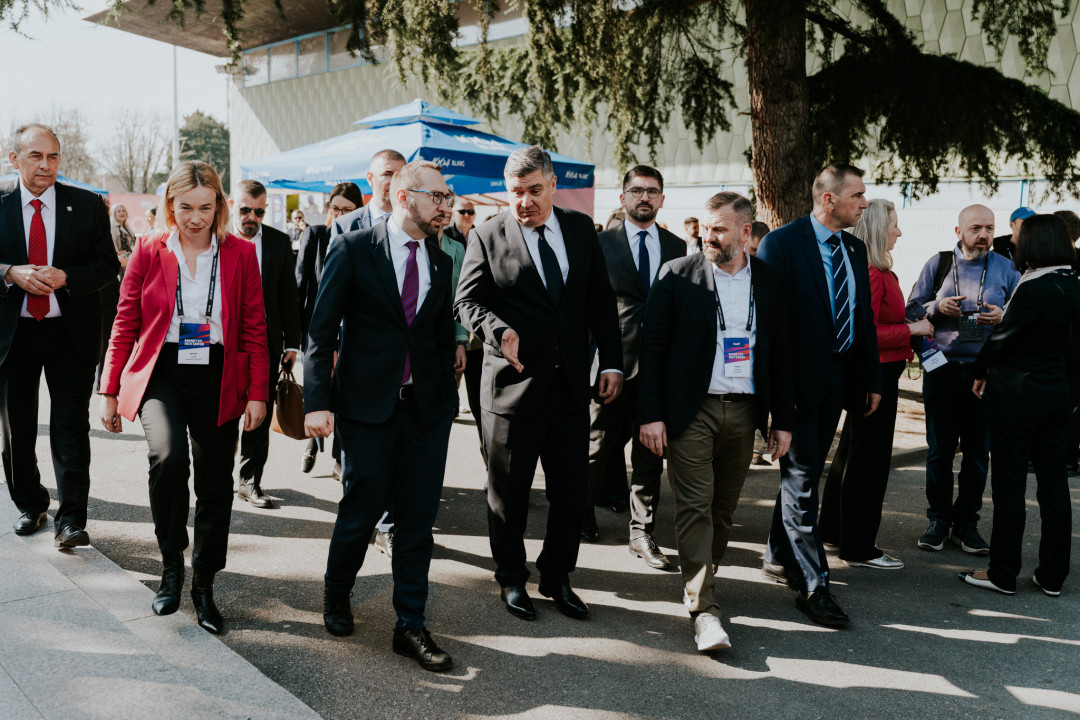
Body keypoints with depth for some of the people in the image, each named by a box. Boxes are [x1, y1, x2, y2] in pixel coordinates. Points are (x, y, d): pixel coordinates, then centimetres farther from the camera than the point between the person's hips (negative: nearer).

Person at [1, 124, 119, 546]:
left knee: (71, 428, -3)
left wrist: (64, 278, -16)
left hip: (70, 331, -1)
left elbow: (108, 266, 0)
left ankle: (70, 520, 3)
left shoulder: (88, 206, 1)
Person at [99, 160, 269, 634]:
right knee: (167, 456, -27)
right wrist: (110, 391, 3)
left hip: (218, 380, 1)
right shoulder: (148, 251, 2)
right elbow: (125, 324, 6)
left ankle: (204, 586, 23)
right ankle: (171, 563, -4)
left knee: (215, 485, 4)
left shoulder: (240, 253, 2)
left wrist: (257, 393, -3)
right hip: (160, 374, -1)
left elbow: (254, 329, 3)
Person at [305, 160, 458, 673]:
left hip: (427, 406, 4)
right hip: (367, 405, -4)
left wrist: (448, 397, 10)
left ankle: (410, 626, 19)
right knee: (361, 512, 5)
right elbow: (321, 329, -6)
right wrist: (317, 401, -12)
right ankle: (336, 596, 35)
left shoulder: (440, 261, 10)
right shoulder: (352, 249, -4)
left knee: (418, 520, 6)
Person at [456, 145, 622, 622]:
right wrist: (498, 330, -27)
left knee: (571, 490, 9)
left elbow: (601, 300, 9)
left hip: (571, 384, 3)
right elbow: (467, 301, -6)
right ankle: (511, 579, 30)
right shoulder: (487, 237, -1)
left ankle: (557, 578, 29)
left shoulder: (581, 229, 8)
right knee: (509, 492, 10)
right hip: (513, 383, -3)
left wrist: (612, 363, 2)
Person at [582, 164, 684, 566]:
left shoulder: (676, 248, 9)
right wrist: (591, 357, -5)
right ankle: (583, 515, 31)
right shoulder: (601, 244, 0)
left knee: (651, 453, 8)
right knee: (597, 448, 8)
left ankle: (642, 533, 20)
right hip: (613, 362, -3)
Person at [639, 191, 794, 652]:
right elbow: (653, 347, -4)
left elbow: (779, 352, 11)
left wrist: (783, 419, 8)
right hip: (691, 411, -3)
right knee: (695, 507, -6)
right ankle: (704, 609, -2)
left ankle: (701, 581, 31)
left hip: (744, 411, 4)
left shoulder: (770, 281, 7)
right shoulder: (677, 275, -2)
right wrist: (651, 415, -10)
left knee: (723, 508, 12)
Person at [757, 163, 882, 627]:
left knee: (805, 472, 16)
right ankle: (813, 585, 1)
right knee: (802, 478, -4)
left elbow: (865, 318, 16)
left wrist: (871, 378, 13)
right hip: (797, 379, -7)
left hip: (838, 378, 8)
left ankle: (779, 558, 30)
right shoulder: (781, 244, -11)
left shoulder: (855, 249, 12)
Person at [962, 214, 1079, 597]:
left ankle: (1002, 573, 12)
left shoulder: (1034, 289, -19)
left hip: (1017, 394, -7)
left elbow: (1003, 338, -13)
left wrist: (981, 371, 4)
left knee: (1009, 484, 2)